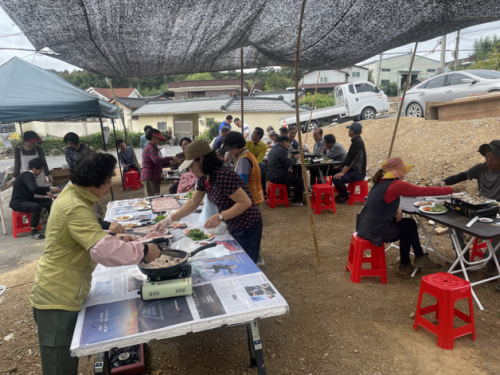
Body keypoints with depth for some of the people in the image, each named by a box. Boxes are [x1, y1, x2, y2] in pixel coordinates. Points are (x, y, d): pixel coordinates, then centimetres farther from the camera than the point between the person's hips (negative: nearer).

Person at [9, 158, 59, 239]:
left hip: (27, 200, 10)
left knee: (48, 201, 6)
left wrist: (46, 193, 3)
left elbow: (35, 190, 20)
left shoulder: (30, 175, 10)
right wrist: (50, 188, -32)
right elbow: (34, 188, -37)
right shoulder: (27, 175, -19)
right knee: (36, 206, -34)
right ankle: (34, 231, -24)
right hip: (18, 202, -10)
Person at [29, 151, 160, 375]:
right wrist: (142, 251, -25)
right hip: (57, 298, -10)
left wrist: (114, 238, 5)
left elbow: (89, 238, 19)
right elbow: (103, 250, -37)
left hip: (61, 294, 10)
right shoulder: (75, 207, -26)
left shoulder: (72, 196, 6)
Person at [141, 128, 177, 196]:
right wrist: (171, 158, -18)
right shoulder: (150, 148, -11)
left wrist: (169, 162, 14)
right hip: (150, 178, -10)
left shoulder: (151, 147, 22)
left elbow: (157, 163, 26)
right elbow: (157, 160, -26)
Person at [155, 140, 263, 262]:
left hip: (248, 227, -9)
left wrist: (220, 217, -31)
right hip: (233, 227, 9)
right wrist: (169, 220, 3)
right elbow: (192, 203, 8)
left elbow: (246, 202, -27)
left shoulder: (224, 176, -28)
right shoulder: (204, 178, 0)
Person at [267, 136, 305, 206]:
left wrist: (291, 158, 13)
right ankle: (296, 201, 2)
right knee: (299, 181, -8)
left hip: (272, 175, 11)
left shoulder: (274, 149, 18)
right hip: (277, 176, -11)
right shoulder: (281, 150, -15)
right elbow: (288, 163, -15)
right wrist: (295, 158, 1)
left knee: (290, 177, 36)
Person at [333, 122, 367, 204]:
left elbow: (350, 159, -24)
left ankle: (345, 195, -2)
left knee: (337, 179, -28)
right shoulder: (356, 141, 14)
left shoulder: (357, 142, -17)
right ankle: (342, 193, 22)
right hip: (354, 170, 11)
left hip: (358, 172, -11)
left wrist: (343, 172, -26)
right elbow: (349, 158, 20)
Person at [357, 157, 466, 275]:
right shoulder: (396, 185, -17)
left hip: (367, 226, 8)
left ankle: (420, 257, 27)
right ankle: (404, 265, 33)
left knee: (409, 223, 16)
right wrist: (451, 189, -4)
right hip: (376, 231, -8)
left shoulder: (382, 182, 8)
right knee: (406, 231, 17)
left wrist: (397, 207, 4)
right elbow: (424, 191, -13)